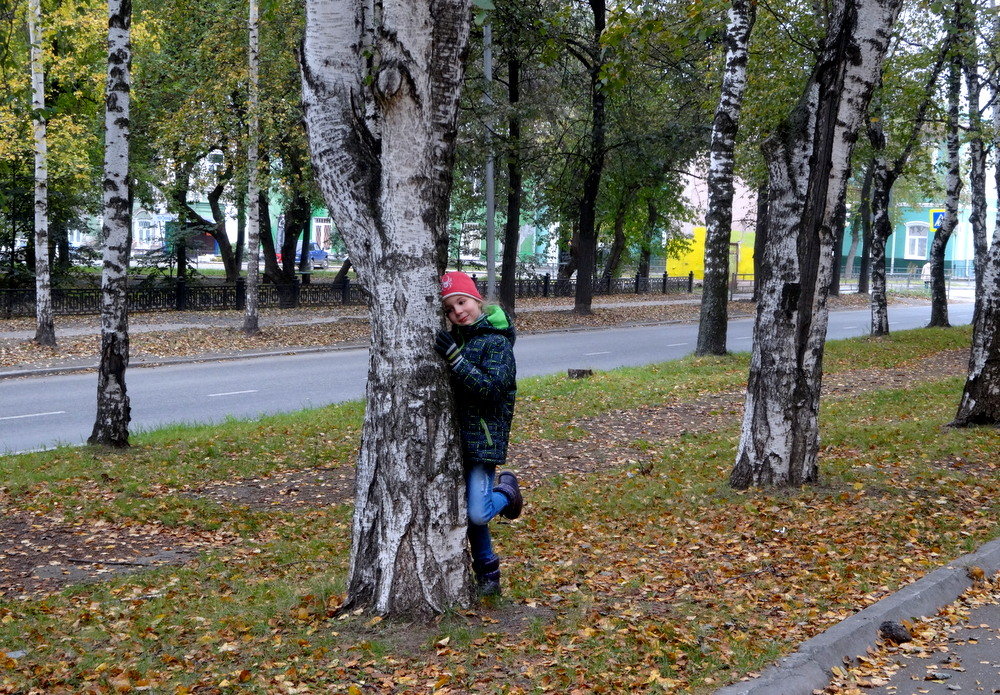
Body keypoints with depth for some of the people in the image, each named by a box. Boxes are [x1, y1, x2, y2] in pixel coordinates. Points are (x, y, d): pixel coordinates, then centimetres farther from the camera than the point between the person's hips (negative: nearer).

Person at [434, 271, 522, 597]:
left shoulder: (497, 343, -11)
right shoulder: (456, 338, 10)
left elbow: (490, 388, -23)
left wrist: (455, 358, -29)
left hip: (485, 438, -7)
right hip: (458, 436, 7)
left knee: (477, 515, -15)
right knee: (466, 514, 13)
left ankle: (506, 491, 17)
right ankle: (487, 575, 29)